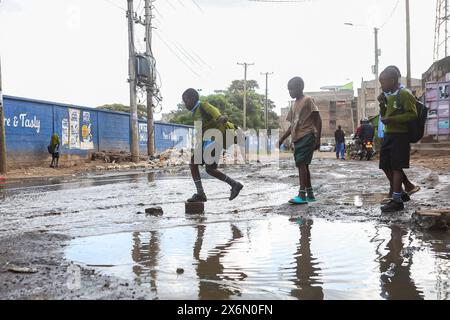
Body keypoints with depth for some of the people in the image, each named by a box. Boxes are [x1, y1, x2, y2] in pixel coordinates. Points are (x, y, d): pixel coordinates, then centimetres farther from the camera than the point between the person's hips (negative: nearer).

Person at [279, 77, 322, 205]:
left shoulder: (308, 100, -3)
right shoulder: (294, 105, 20)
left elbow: (317, 120, -7)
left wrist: (318, 138, -14)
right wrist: (282, 139, 19)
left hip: (306, 136, -8)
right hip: (297, 138, 8)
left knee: (301, 164, -16)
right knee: (303, 165, 8)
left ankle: (302, 195, -19)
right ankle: (310, 194, 14)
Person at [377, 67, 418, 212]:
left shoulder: (405, 94, -10)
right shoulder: (388, 96, 14)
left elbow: (412, 114, -17)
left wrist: (391, 119, -23)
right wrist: (382, 105, 3)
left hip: (400, 136, -9)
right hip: (388, 135, 9)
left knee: (396, 167, -6)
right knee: (386, 166, 11)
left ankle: (397, 201, 0)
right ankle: (401, 193, 26)